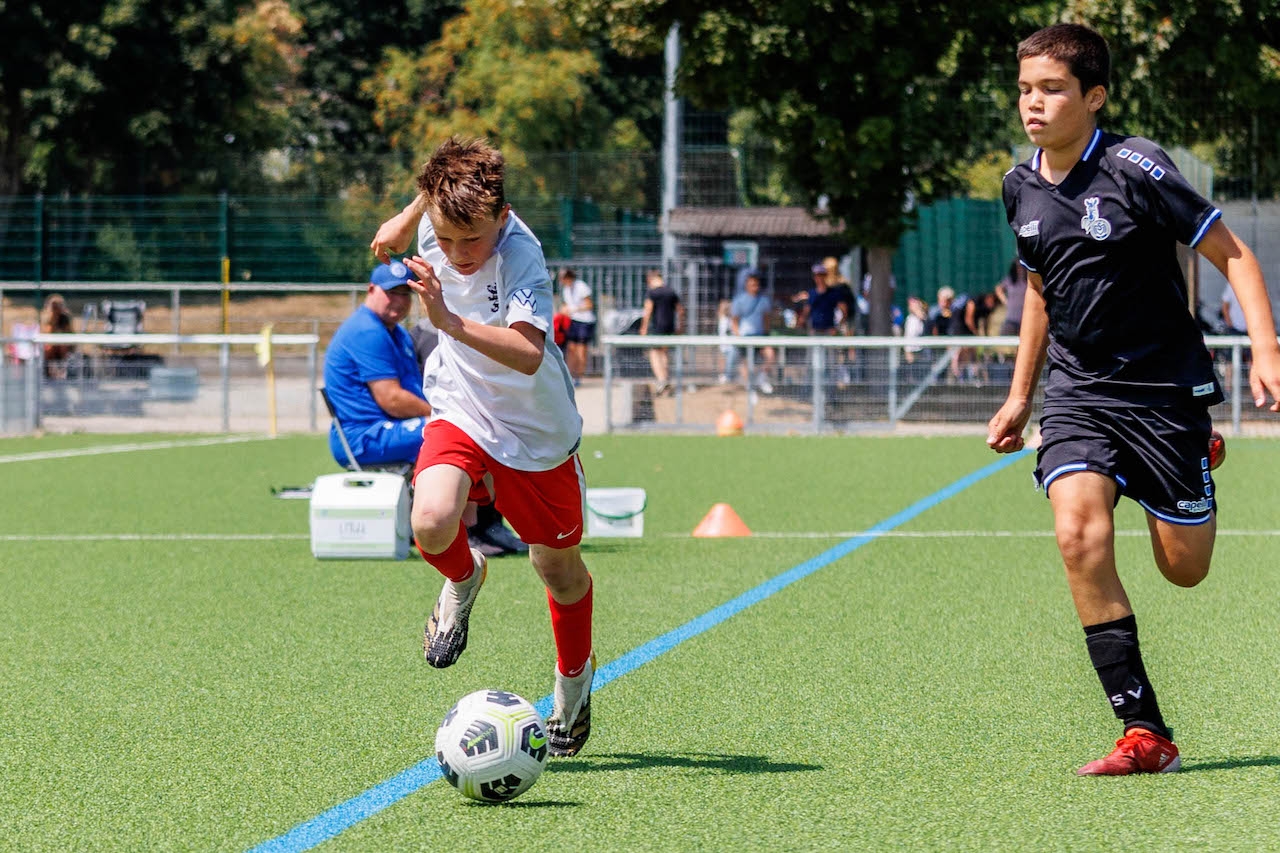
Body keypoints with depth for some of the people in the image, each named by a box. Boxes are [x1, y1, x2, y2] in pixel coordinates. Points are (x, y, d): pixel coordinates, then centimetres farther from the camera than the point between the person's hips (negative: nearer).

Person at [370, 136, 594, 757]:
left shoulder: (522, 258, -32)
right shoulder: (438, 218, -16)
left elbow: (529, 353, -49)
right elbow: (434, 192, 11)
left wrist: (451, 322, -59)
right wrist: (403, 222, 21)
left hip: (537, 434, -3)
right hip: (461, 412, 3)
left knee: (560, 568, 12)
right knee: (431, 524, -25)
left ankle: (574, 684, 40)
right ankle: (463, 579, 11)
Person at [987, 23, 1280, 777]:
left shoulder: (1135, 168, -14)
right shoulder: (1022, 186, 4)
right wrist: (1020, 397, 22)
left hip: (1164, 387, -4)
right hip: (1077, 390, 4)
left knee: (1185, 569, 4)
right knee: (1080, 533, -22)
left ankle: (1204, 458, 41)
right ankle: (1145, 734, -19)